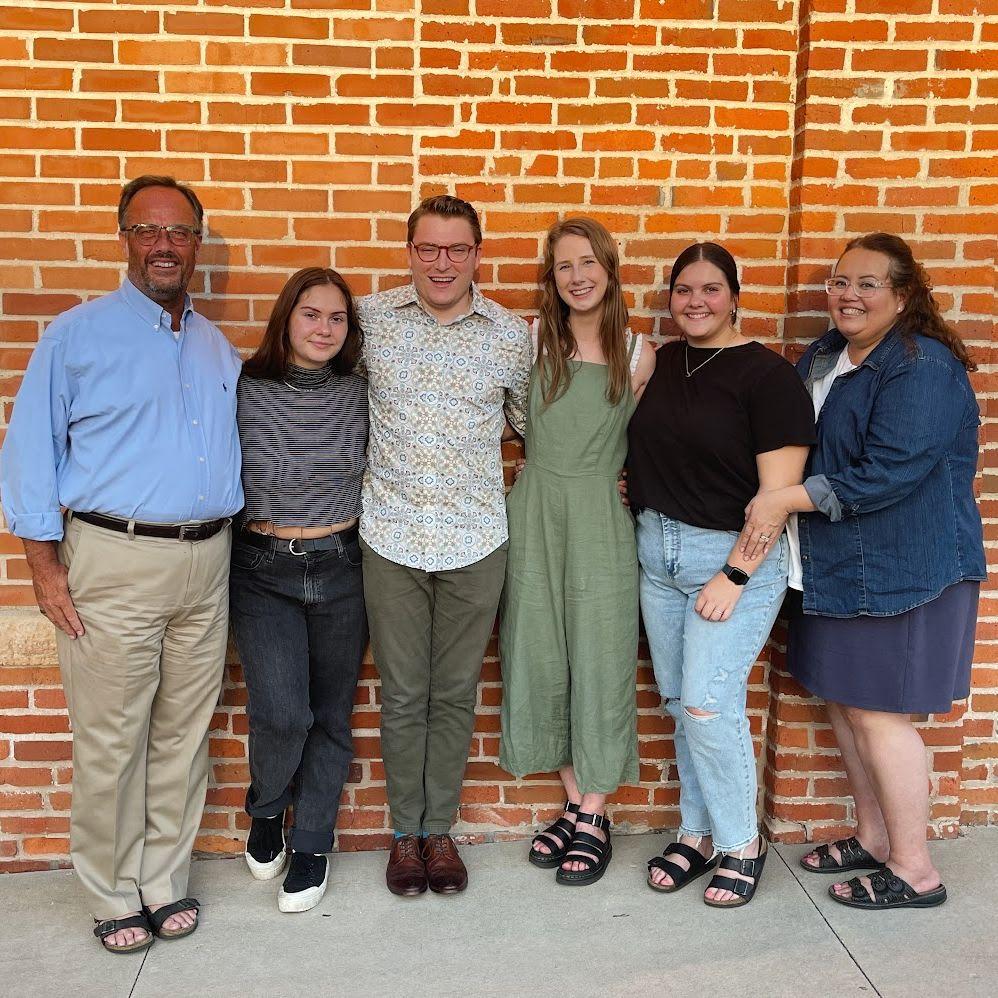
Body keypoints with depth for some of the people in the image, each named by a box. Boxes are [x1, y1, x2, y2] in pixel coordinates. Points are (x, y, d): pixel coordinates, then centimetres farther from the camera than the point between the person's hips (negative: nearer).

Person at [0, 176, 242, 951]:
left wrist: (229, 540, 10)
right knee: (111, 743, 3)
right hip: (114, 564, -4)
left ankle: (166, 880, 27)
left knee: (184, 735, 12)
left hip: (206, 564, 5)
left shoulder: (218, 348, 14)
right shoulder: (78, 334, -1)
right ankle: (114, 896, 21)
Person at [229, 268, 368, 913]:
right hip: (263, 572, -2)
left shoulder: (358, 394, 0)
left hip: (342, 569, 2)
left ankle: (312, 844, 28)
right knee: (282, 714, -12)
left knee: (330, 715, 9)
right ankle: (266, 813, 21)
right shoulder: (246, 391, -5)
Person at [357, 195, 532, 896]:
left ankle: (440, 828, 29)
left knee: (455, 694, 11)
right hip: (393, 539, 0)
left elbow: (530, 423, 15)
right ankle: (406, 831, 27)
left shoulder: (512, 334, 1)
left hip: (475, 541, 0)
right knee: (402, 695, 9)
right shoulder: (371, 318, 0)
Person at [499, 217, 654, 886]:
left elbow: (637, 444, 8)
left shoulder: (638, 355, 0)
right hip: (534, 512, 2)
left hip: (599, 517, -2)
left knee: (598, 660, 3)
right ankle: (574, 804, 25)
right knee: (542, 656, 7)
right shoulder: (533, 341, 3)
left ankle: (595, 816, 19)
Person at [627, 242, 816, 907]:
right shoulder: (660, 364, 8)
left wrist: (735, 575, -17)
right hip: (657, 551, 6)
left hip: (734, 555, -6)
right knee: (679, 701, 11)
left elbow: (778, 491, -14)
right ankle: (699, 832, 27)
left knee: (708, 703, -8)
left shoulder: (767, 375, -10)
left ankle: (742, 842, 13)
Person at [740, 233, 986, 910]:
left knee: (878, 713, -2)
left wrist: (788, 499, -21)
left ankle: (914, 871, 16)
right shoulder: (824, 356, 11)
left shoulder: (922, 367, -16)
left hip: (903, 569, -9)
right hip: (838, 566, 9)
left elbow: (889, 473, -25)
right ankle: (875, 837, 33)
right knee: (844, 703, 15)